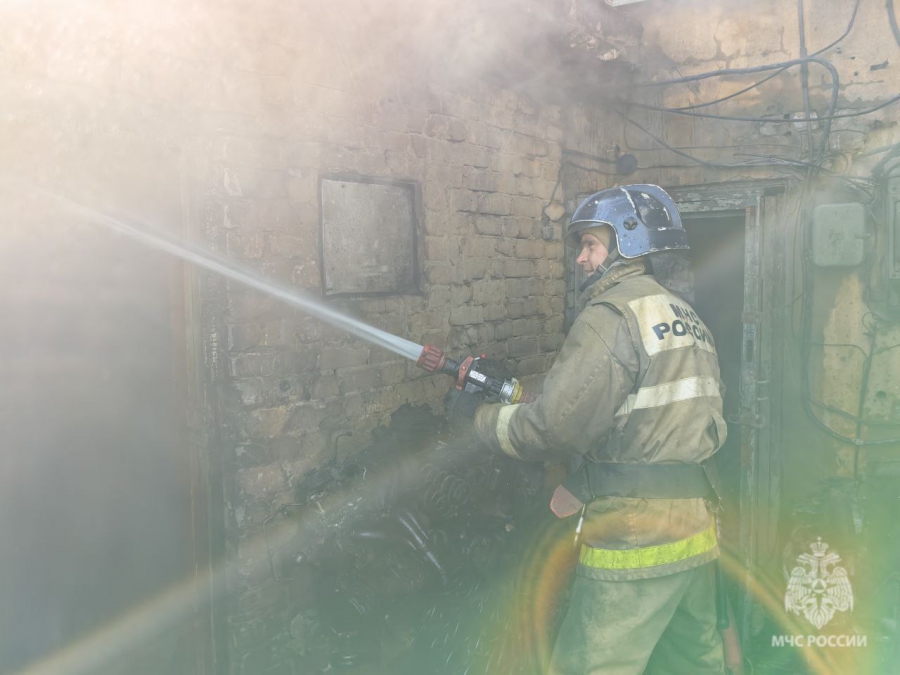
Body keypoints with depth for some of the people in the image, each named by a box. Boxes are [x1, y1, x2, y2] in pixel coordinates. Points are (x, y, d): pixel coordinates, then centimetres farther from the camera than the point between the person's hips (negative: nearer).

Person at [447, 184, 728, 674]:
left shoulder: (613, 313, -14)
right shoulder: (686, 317, 13)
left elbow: (555, 426, -17)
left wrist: (477, 415, -3)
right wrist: (585, 485, 12)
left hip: (635, 541, -9)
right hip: (696, 530, 9)